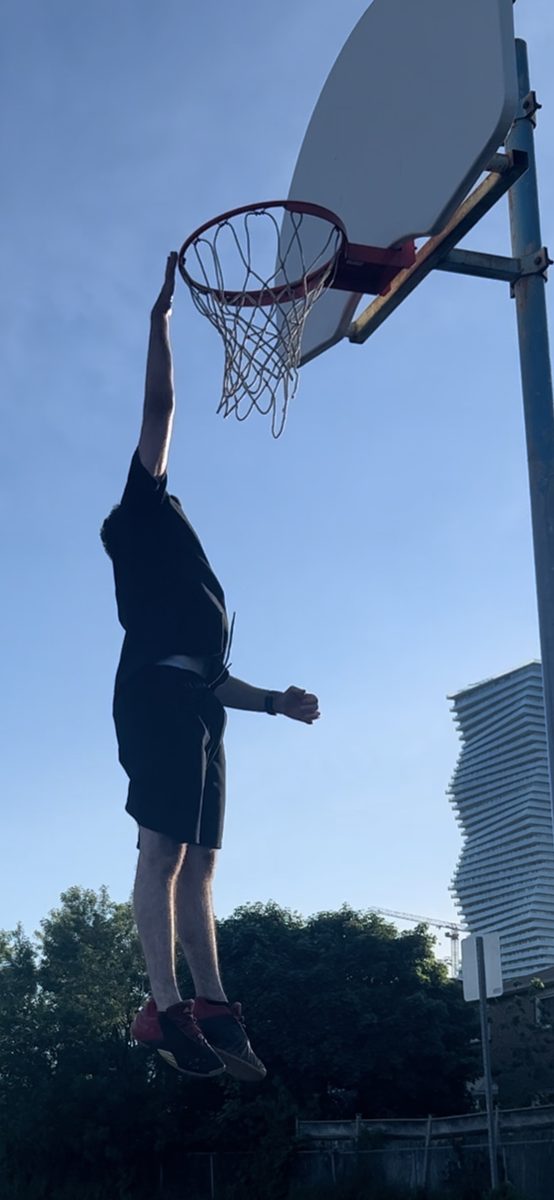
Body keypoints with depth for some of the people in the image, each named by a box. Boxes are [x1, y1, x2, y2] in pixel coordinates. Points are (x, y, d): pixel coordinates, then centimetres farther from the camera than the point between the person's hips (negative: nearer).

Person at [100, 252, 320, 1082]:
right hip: (157, 695, -8)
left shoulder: (188, 583, 34)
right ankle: (166, 1007, -21)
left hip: (190, 705, 8)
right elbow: (160, 407, 12)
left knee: (197, 861, 0)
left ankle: (214, 1009, -3)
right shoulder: (143, 518, 15)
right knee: (164, 849, -16)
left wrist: (275, 700, 21)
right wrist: (162, 315, 16)